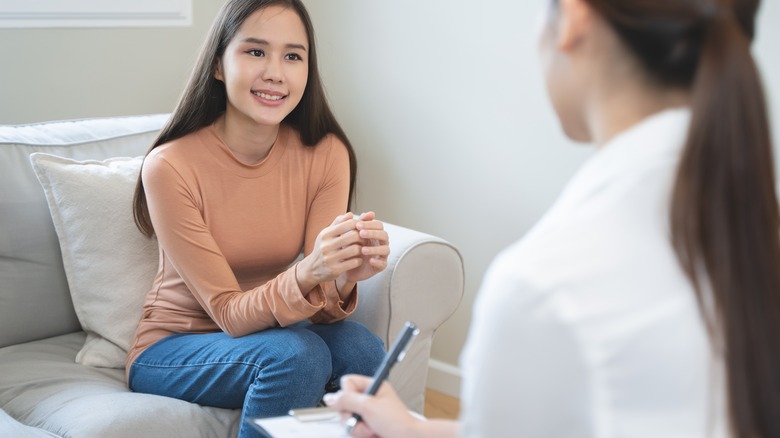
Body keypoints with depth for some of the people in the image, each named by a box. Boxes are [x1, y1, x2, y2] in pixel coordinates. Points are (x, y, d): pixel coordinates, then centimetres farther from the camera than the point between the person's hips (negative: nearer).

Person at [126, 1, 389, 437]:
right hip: (171, 350, -3)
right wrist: (307, 274, -41)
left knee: (362, 349, -27)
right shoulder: (170, 167, -22)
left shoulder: (325, 154, -12)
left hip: (264, 332, 3)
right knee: (296, 354, -31)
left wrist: (345, 278, -38)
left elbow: (321, 311, -14)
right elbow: (229, 313, -22)